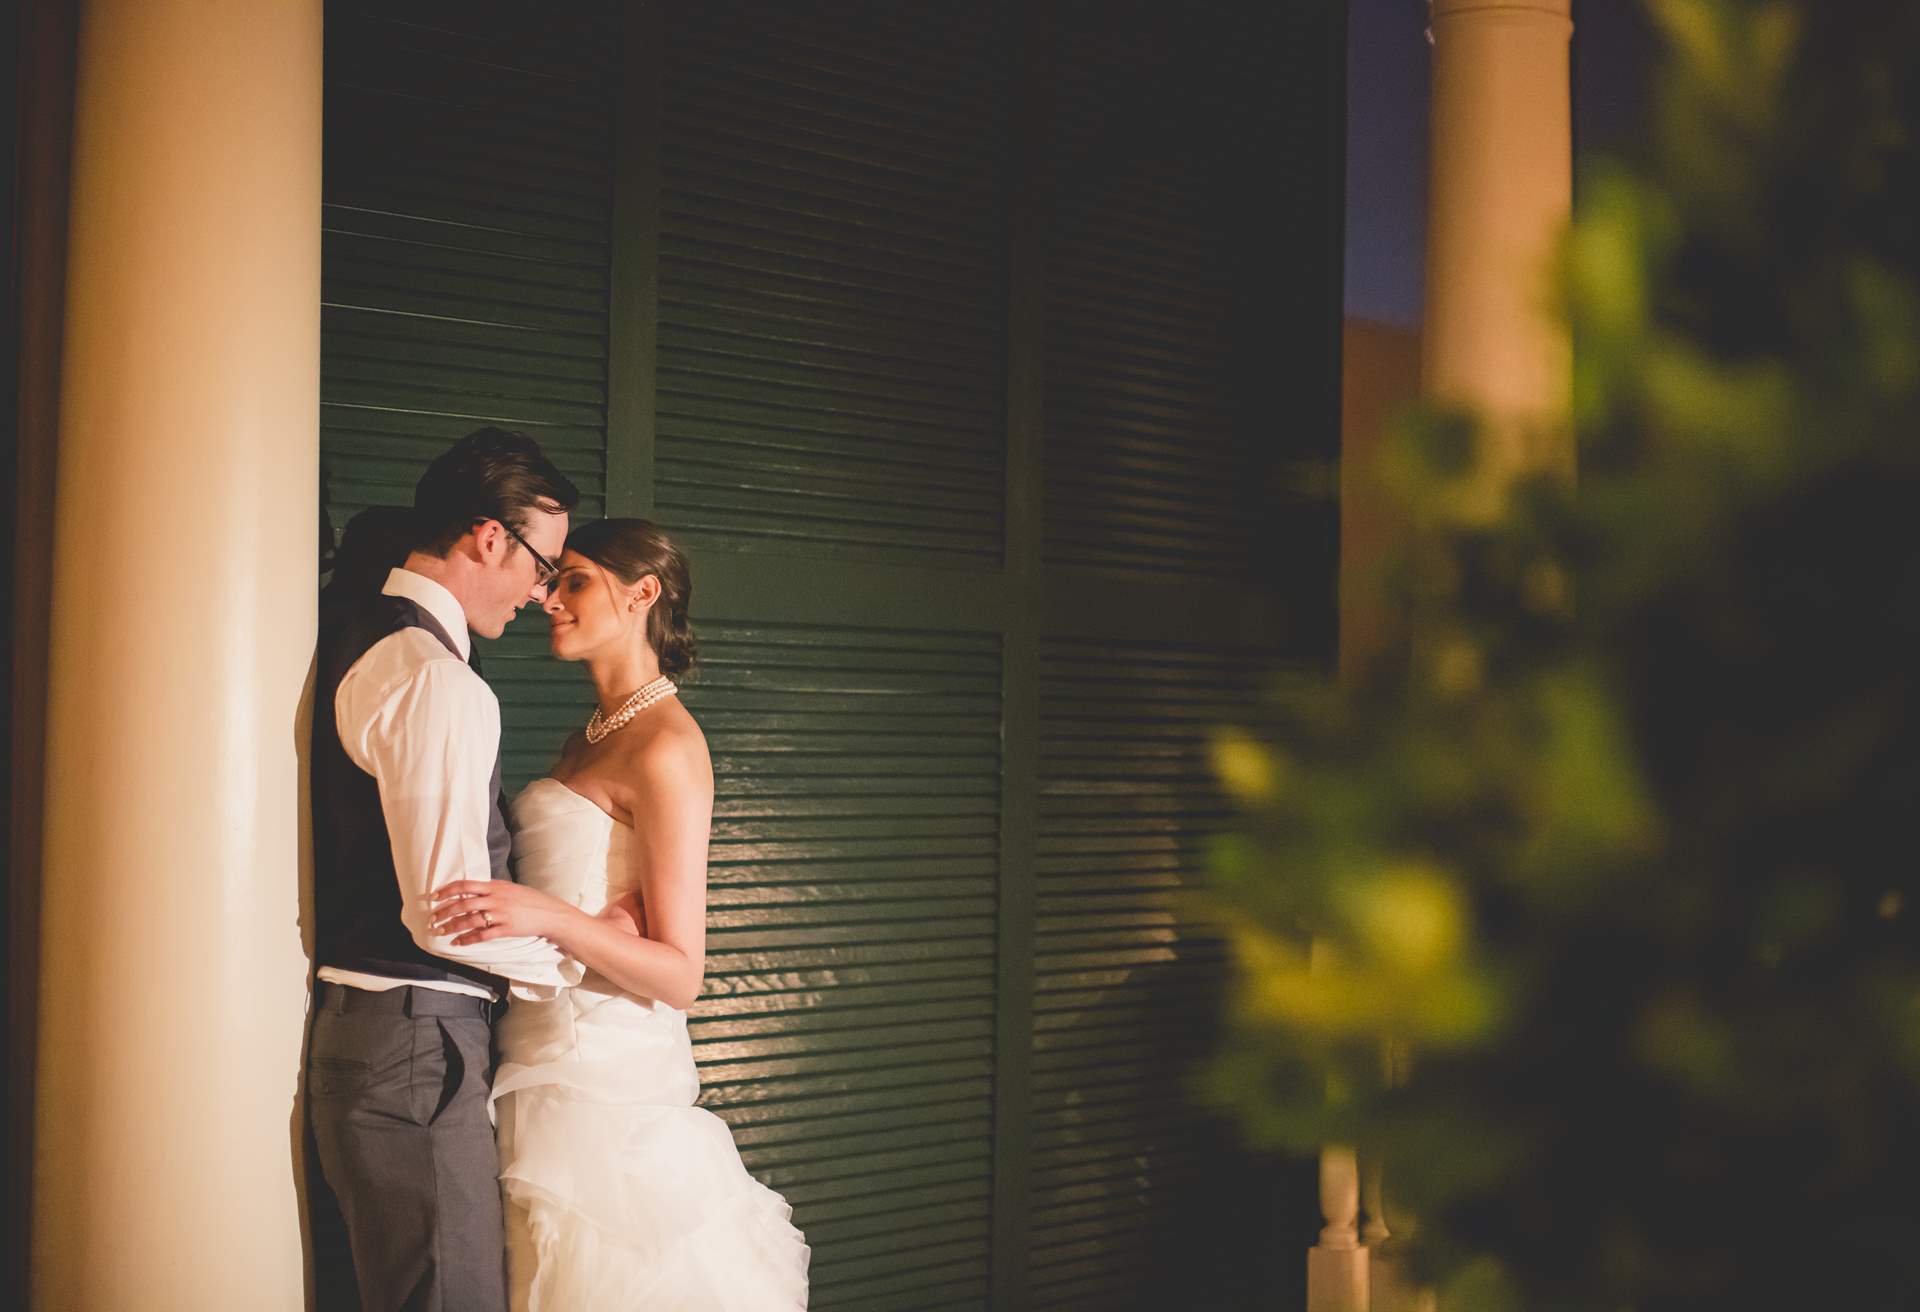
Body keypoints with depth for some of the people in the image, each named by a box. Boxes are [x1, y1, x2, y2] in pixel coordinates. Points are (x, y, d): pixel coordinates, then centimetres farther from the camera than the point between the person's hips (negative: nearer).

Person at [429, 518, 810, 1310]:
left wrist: (548, 916, -27)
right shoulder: (588, 740, 14)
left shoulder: (667, 747, -13)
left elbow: (681, 975, -16)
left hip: (605, 1070, -8)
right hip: (549, 1061, 8)